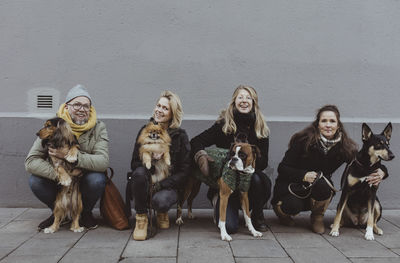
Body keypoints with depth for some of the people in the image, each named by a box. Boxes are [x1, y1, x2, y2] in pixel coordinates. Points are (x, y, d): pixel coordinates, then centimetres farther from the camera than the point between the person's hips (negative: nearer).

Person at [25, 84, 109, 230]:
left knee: (97, 179, -33)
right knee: (35, 181, -25)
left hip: (85, 182, -1)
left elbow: (103, 162, -25)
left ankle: (86, 213, 0)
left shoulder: (98, 127, -11)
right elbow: (31, 161, -18)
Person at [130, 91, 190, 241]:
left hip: (169, 185, -2)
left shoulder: (180, 136, -4)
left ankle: (162, 212, 6)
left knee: (160, 201, -35)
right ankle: (141, 217, -12)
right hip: (147, 182, 2)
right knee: (139, 172, -32)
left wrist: (160, 186, -18)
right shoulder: (145, 131, 2)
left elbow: (184, 171, -7)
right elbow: (134, 163, 0)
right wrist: (149, 159, -22)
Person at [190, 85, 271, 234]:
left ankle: (257, 216, -4)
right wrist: (201, 157, -27)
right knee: (230, 227, -20)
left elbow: (263, 162, -2)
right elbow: (196, 142, -6)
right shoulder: (223, 125, -4)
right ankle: (217, 201, 16)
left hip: (250, 175, 2)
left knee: (257, 179, -35)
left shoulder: (261, 129, 1)